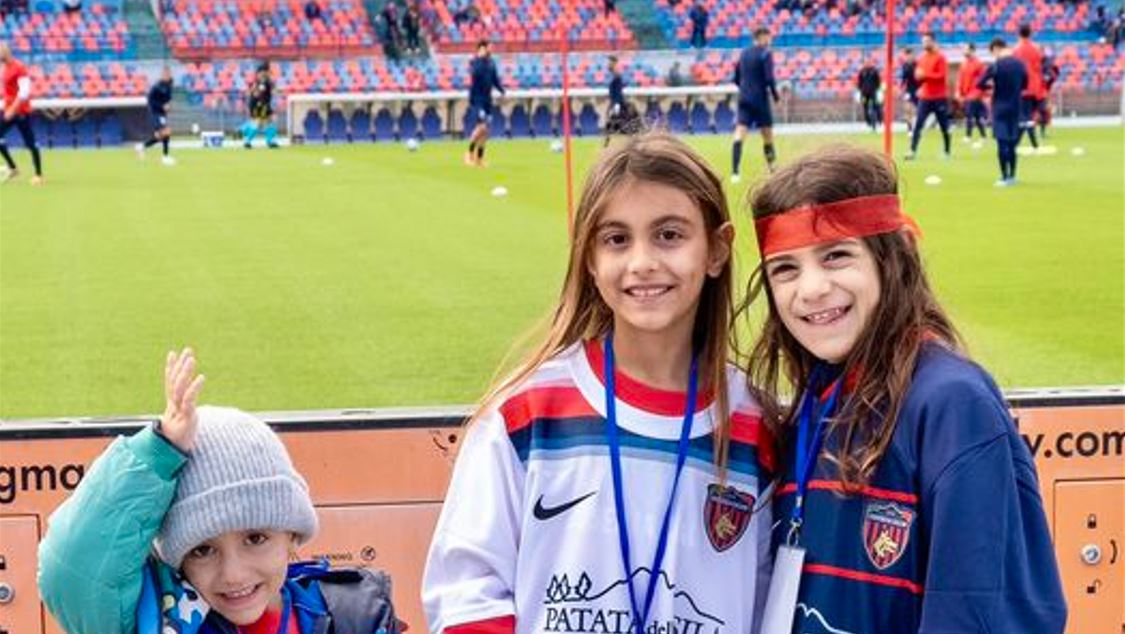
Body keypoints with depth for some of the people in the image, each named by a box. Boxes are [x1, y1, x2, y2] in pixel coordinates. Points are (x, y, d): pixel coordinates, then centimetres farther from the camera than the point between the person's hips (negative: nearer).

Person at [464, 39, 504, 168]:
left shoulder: (491, 63, 10)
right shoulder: (475, 62, -10)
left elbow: (495, 80, 17)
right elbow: (475, 73, -30)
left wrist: (502, 91, 5)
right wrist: (481, 57, -31)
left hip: (487, 100, 7)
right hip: (477, 99, -7)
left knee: (485, 130, 5)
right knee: (482, 126, -18)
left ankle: (479, 159, 12)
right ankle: (470, 152, -2)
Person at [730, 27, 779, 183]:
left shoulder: (744, 54, 13)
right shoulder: (765, 54, -6)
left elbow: (736, 79, 18)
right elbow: (769, 78, -15)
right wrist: (775, 95, -3)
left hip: (744, 98, 5)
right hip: (760, 99, -5)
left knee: (739, 135, -7)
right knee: (767, 135, 10)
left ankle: (734, 172, -19)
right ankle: (772, 168, 18)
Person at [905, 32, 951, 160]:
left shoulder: (940, 57, -8)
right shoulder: (921, 58, 10)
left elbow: (942, 76, -16)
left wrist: (925, 75, -20)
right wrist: (919, 75, -9)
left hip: (939, 98, -5)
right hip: (925, 97, 5)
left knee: (944, 127, 5)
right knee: (918, 125, -6)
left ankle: (947, 152, 16)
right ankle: (913, 151, -8)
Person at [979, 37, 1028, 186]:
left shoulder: (995, 66, -12)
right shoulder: (1020, 64, 3)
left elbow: (979, 84, -12)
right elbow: (1024, 85, 13)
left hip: (1000, 108, -5)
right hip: (1016, 107, 5)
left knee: (1002, 142, -2)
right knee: (1012, 143, 13)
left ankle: (1005, 177, -5)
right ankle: (1012, 176, 14)